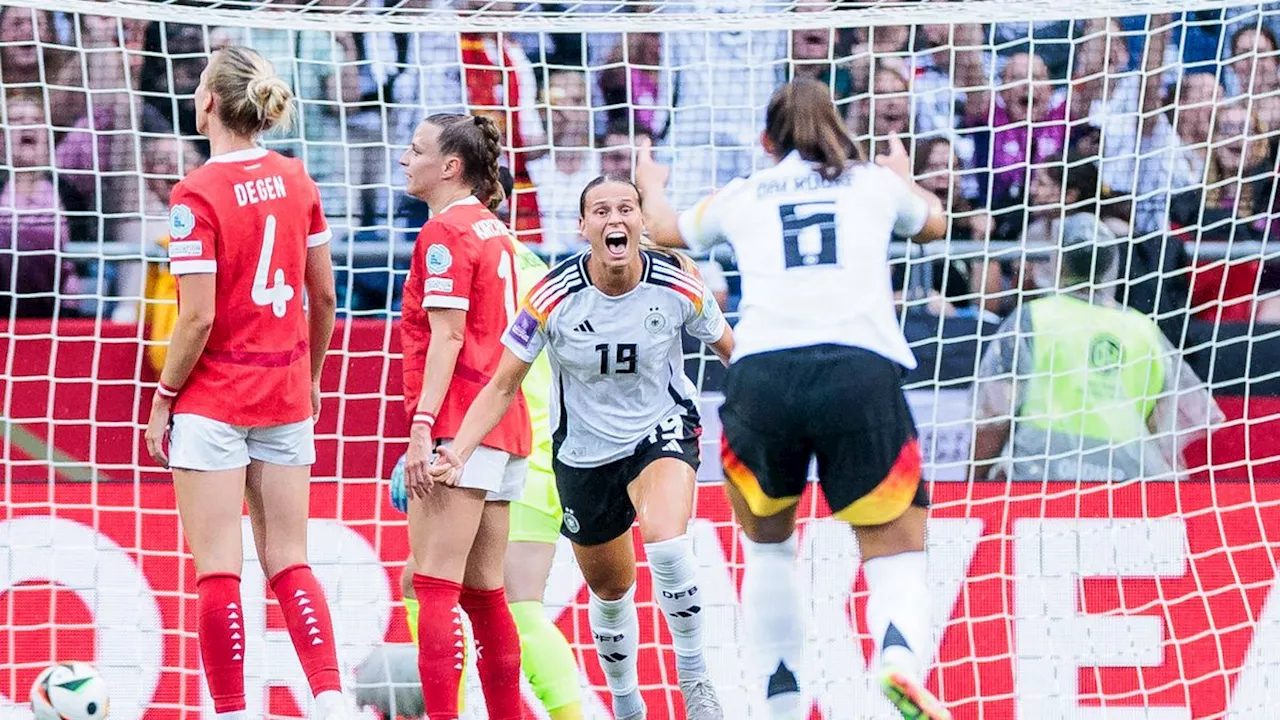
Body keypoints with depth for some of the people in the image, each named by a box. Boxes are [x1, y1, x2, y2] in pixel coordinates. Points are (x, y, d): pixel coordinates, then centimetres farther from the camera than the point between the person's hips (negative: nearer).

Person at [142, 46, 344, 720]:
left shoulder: (196, 195, -15)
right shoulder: (295, 179, 3)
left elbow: (197, 318, -17)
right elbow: (324, 295, 8)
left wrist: (163, 399, -5)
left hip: (214, 398, -6)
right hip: (284, 393, 6)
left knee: (216, 569, 0)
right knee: (289, 562, 10)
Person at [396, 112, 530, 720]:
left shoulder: (445, 231, -8)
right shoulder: (493, 231, 18)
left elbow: (447, 335, -15)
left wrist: (422, 425, -20)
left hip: (458, 425, -9)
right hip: (504, 429, 9)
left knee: (435, 587, -13)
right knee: (483, 593, 12)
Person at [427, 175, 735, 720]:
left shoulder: (677, 287, -17)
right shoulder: (552, 298, -20)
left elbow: (734, 351, 1)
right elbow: (503, 387, -13)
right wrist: (458, 453, -25)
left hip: (663, 429, -2)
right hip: (585, 449, 2)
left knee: (666, 541, -32)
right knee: (609, 590, 15)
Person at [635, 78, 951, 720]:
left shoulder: (740, 197, 22)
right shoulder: (876, 184, 21)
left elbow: (664, 229, 44)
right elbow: (934, 222, 45)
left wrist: (651, 186, 66)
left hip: (760, 373, 1)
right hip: (862, 372, -1)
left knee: (767, 544, 25)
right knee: (898, 555, 3)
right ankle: (899, 654, -28)